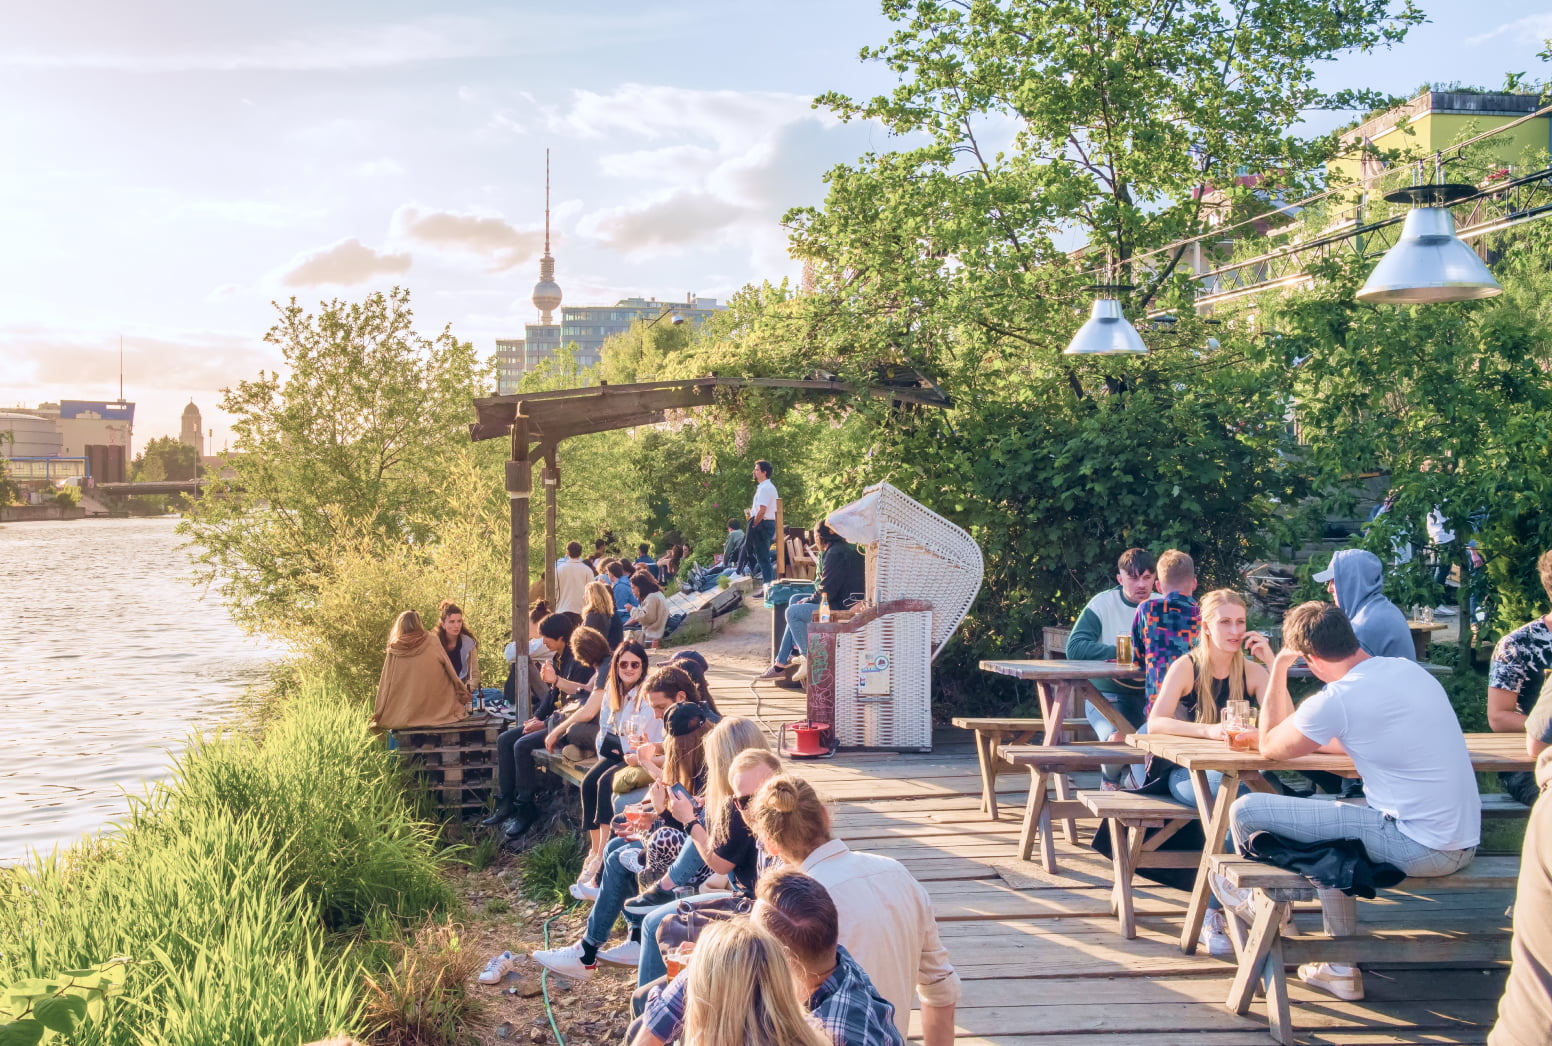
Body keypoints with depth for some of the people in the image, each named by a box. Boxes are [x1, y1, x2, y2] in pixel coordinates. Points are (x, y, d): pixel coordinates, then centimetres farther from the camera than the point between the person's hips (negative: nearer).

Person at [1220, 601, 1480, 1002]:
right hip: (1463, 841, 9)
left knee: (1246, 811, -3)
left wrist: (1279, 667, 7)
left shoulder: (1336, 699, -16)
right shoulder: (1408, 669, 8)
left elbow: (1270, 747, 3)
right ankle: (1341, 968, 33)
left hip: (1418, 846, -9)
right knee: (1328, 829, 34)